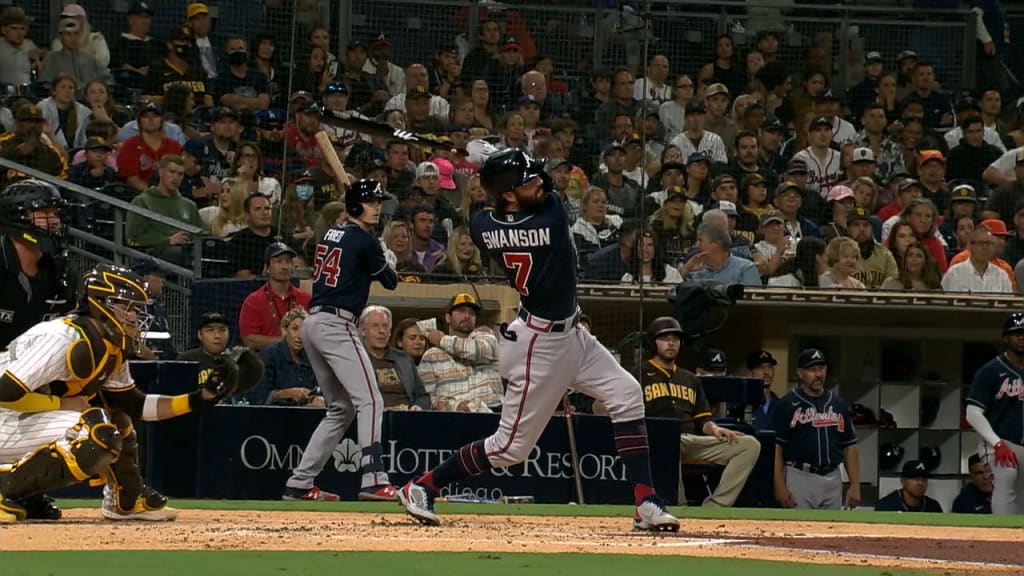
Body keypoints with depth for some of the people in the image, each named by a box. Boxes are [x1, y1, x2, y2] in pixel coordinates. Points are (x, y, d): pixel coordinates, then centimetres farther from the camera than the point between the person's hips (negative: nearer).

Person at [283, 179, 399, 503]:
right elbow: (390, 281, 3)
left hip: (312, 323, 9)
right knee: (369, 402, -12)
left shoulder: (330, 236, 18)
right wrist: (390, 261, 24)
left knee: (341, 409, 16)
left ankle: (299, 483, 14)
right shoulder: (364, 240, -6)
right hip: (337, 326, -9)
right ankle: (372, 479, -26)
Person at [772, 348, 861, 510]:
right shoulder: (787, 404, -1)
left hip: (832, 479, 5)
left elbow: (849, 447, 13)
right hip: (799, 478, -5)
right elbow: (776, 447, -5)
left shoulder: (838, 404, 13)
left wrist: (855, 485, 5)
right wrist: (780, 485, -14)